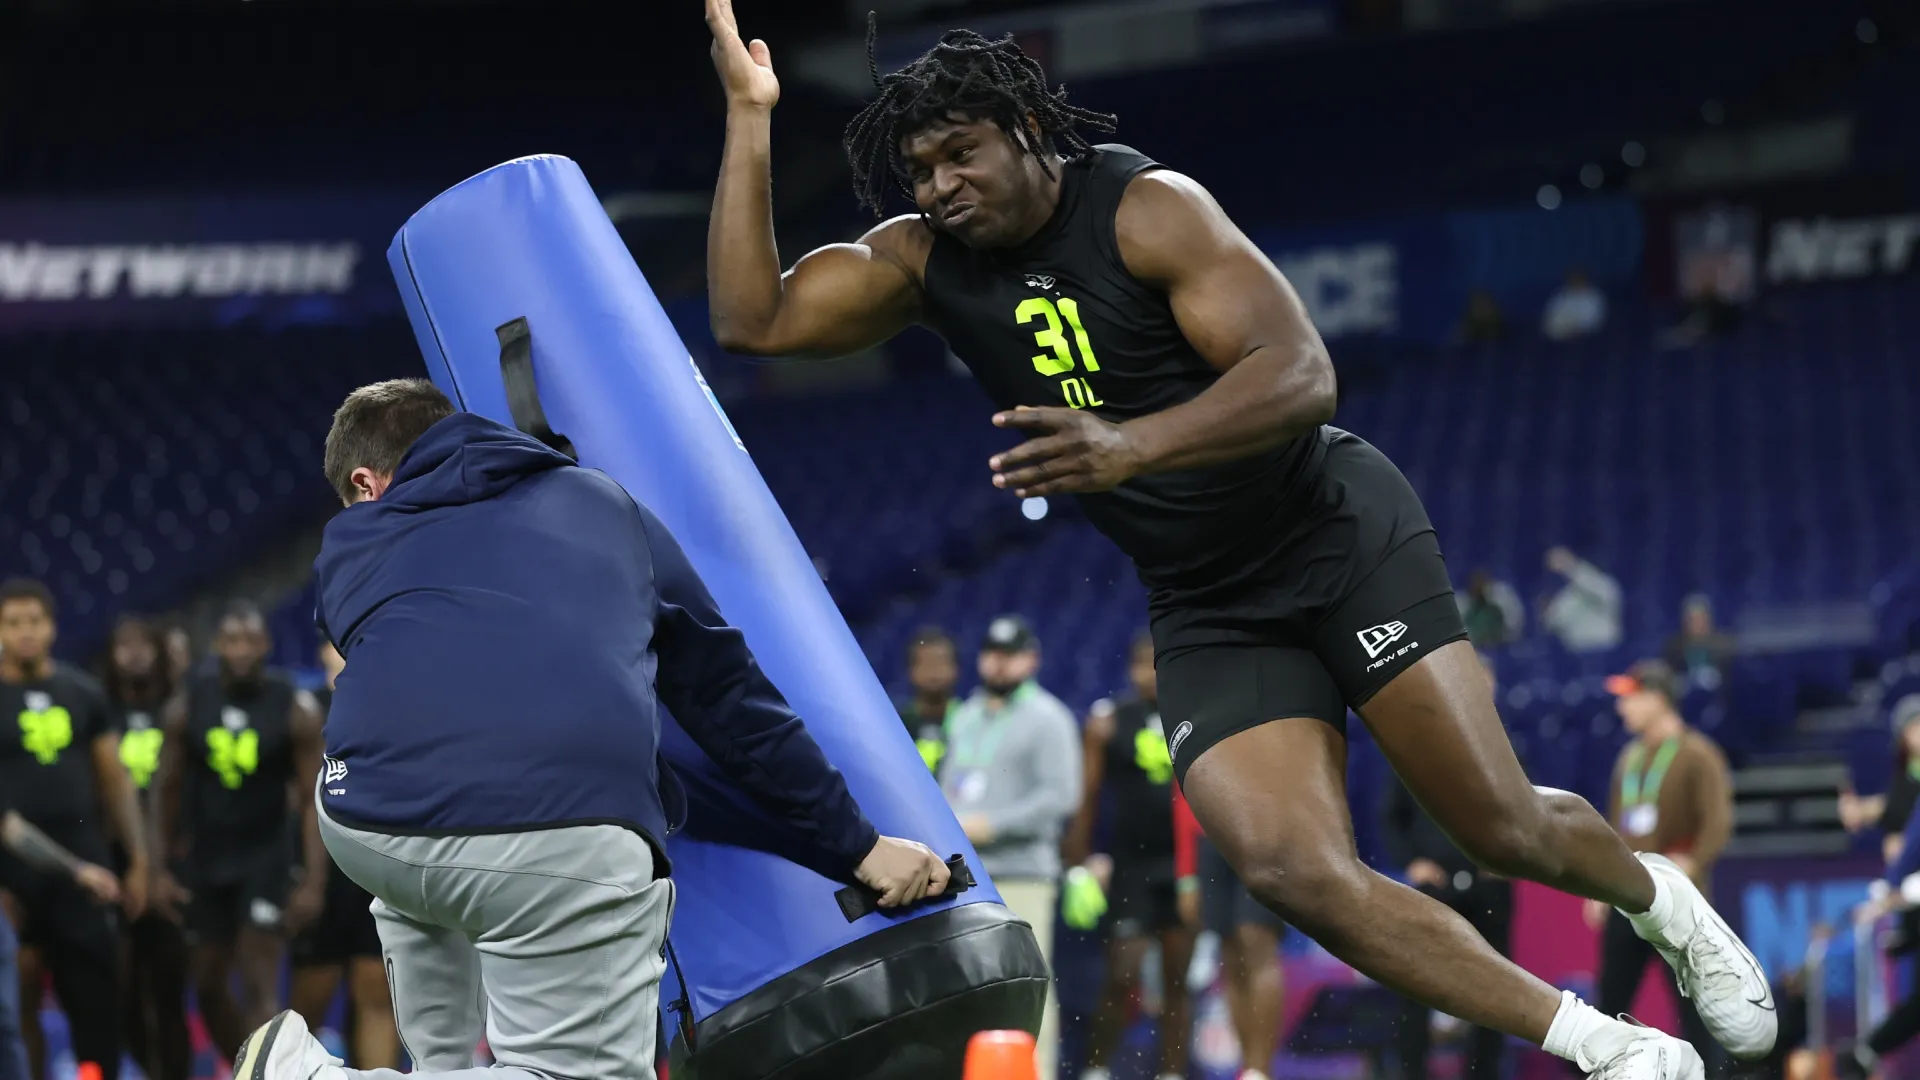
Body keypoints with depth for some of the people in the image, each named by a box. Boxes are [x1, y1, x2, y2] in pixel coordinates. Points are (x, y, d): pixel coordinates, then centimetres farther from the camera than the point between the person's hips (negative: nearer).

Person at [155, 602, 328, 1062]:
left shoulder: (296, 710, -10)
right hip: (208, 861, 4)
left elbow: (314, 799, -9)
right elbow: (169, 788, 7)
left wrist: (314, 882, -14)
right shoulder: (188, 707, -3)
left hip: (268, 858, -4)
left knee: (259, 990, -12)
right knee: (209, 986, 11)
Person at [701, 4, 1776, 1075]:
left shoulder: (1147, 208, -17)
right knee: (1293, 870, -16)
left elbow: (1303, 376, -27)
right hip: (1209, 612, 4)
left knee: (1504, 827, -8)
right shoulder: (924, 260, -1)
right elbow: (753, 320, -9)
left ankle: (1652, 892, 29)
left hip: (1341, 534, -4)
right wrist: (750, 113, -16)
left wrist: (1132, 445, -44)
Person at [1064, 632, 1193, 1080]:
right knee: (1123, 978, -7)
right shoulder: (1108, 723, 2)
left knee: (1178, 982, 4)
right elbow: (1086, 800, 3)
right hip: (1131, 864, -2)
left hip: (1187, 864, 2)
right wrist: (1080, 866, -2)